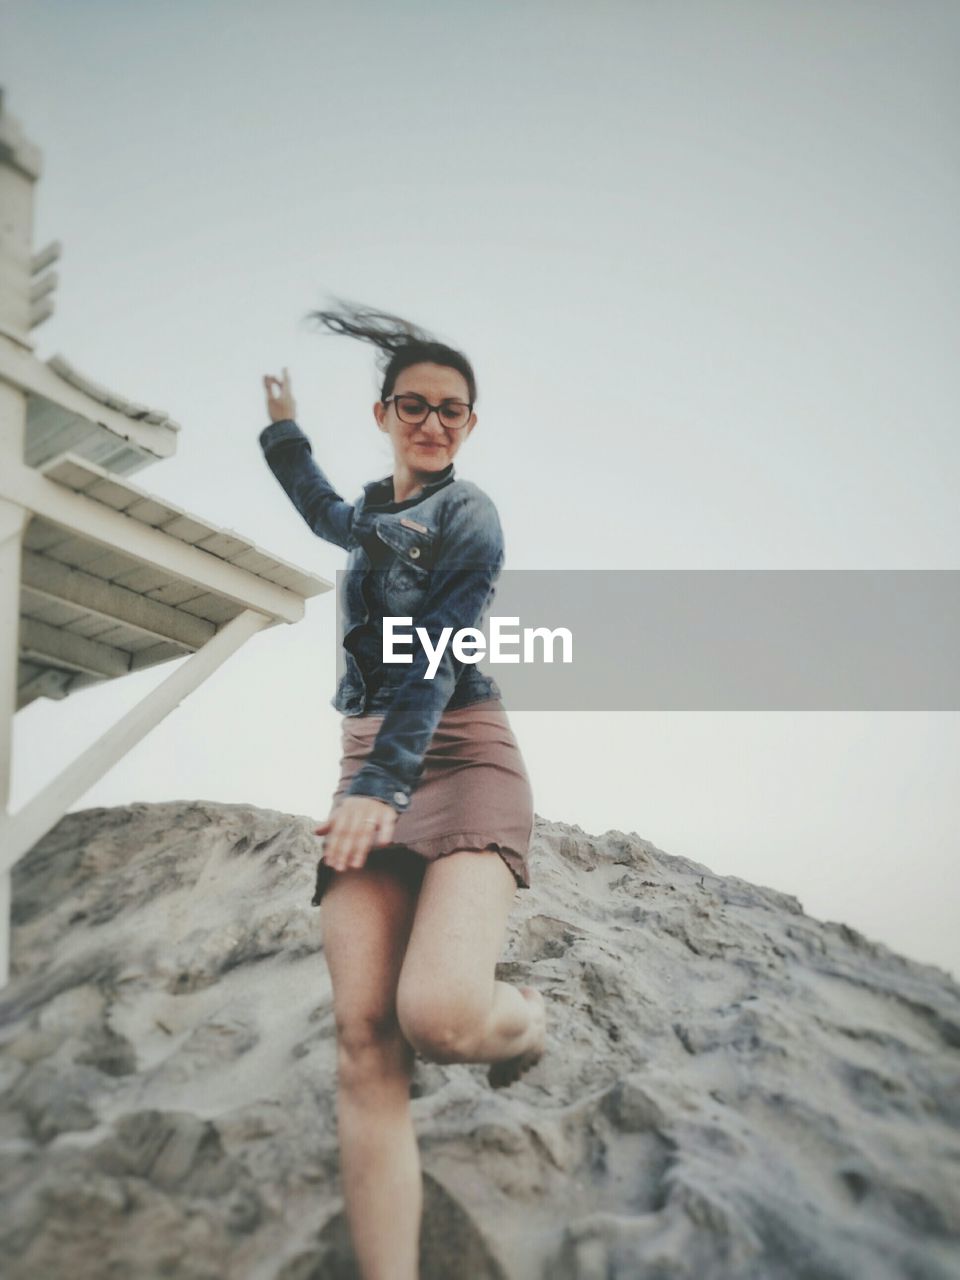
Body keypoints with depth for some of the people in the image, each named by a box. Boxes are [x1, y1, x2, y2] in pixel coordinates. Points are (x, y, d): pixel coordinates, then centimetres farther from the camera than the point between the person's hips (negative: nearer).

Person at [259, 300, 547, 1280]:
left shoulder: (467, 513, 1)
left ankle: (526, 1020, 13)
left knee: (439, 1015, -25)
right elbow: (323, 512, 50)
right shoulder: (376, 514, 22)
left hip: (459, 756, -6)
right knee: (364, 1036, -11)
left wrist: (381, 785, -23)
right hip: (367, 762, 6)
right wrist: (282, 423, 54)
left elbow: (435, 659, -13)